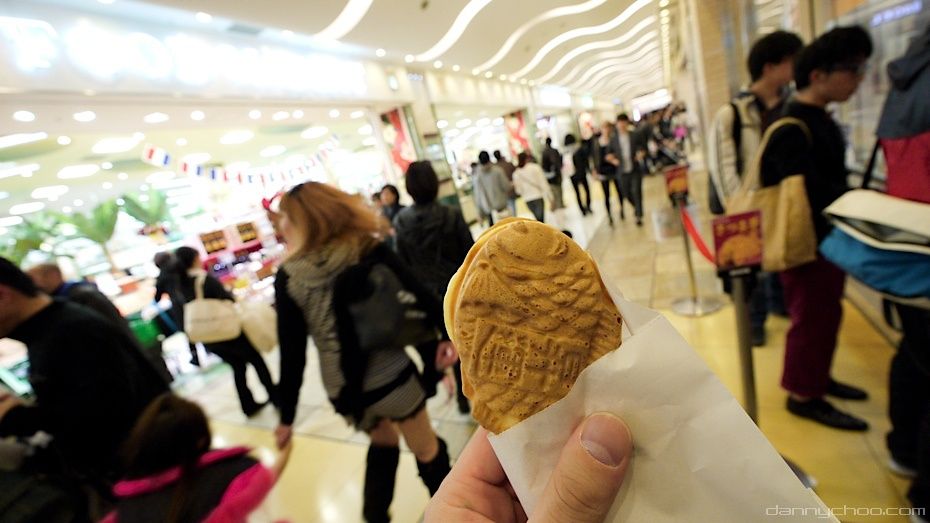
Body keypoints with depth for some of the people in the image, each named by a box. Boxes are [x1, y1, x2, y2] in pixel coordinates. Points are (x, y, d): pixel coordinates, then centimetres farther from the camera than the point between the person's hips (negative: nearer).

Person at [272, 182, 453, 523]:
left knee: (383, 443, 32)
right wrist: (447, 333, 4)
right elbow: (419, 293, -10)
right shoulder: (367, 248, -9)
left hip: (344, 391, 2)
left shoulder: (288, 277, -8)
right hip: (391, 377, -1)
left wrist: (287, 418, 4)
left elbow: (292, 353, -6)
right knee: (426, 450, 22)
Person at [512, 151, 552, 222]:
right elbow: (543, 182, -5)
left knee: (538, 218, 17)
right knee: (541, 218, -2)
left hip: (527, 199, 4)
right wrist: (549, 195, -1)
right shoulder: (535, 167, -5)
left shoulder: (516, 173, 3)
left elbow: (518, 190, 5)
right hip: (538, 196, -4)